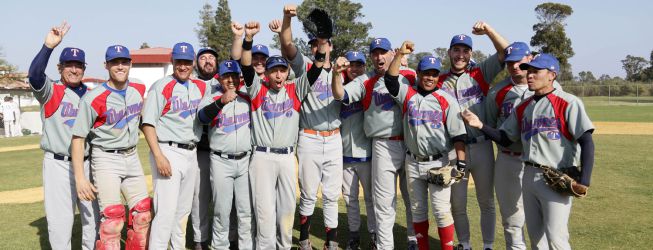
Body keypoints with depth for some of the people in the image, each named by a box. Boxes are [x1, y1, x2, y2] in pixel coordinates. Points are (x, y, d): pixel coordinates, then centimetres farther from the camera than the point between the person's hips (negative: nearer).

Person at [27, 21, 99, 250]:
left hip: (87, 163, 5)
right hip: (58, 164, -4)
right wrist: (48, 46, -34)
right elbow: (34, 76, -26)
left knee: (94, 216, 13)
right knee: (60, 220, -2)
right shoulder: (51, 92, -3)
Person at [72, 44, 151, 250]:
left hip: (132, 158, 6)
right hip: (106, 159, -6)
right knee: (113, 217, -12)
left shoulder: (139, 90, 1)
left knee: (143, 214, 9)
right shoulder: (93, 98, -15)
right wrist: (80, 177, -21)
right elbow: (78, 138, -15)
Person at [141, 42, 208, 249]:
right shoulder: (161, 86, -7)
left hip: (191, 153, 6)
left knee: (184, 209, 16)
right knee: (166, 211, -10)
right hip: (168, 152, -6)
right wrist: (158, 156, -19)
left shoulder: (200, 87, 10)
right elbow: (147, 123, -10)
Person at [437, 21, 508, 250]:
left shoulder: (480, 73, 2)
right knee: (457, 204, 11)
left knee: (486, 202, 11)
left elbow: (506, 53, -6)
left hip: (481, 147, -1)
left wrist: (488, 31, -18)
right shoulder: (440, 82, 7)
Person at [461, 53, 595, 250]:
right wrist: (480, 125, -1)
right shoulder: (523, 107, 12)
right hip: (529, 176, 7)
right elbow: (505, 139, 14)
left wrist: (584, 181, -22)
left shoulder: (568, 103, -9)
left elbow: (586, 142, -14)